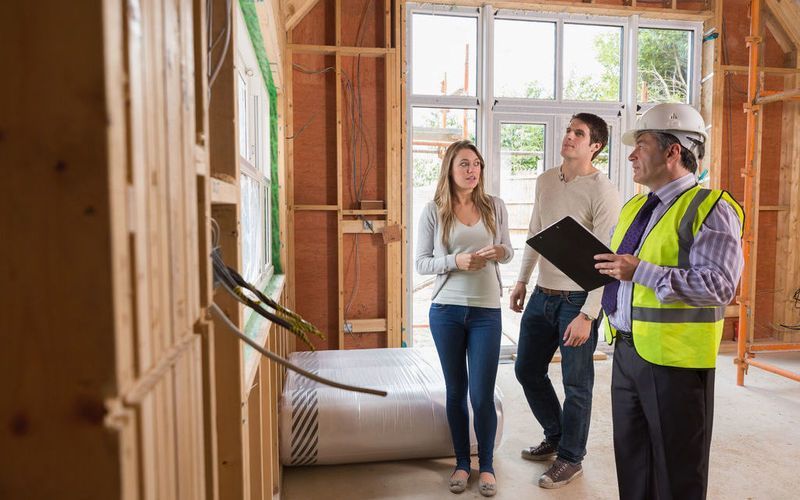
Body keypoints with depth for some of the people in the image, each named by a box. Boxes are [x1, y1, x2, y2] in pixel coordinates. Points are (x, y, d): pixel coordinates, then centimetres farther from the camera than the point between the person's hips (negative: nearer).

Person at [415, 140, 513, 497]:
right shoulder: (433, 211, -2)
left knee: (482, 395, 2)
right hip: (446, 310, 0)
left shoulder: (494, 207, 2)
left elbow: (507, 251, 12)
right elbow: (421, 263, -2)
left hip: (486, 311, 0)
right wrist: (456, 261, -20)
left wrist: (500, 253, -12)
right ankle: (462, 463, 31)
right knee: (455, 391, 13)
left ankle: (486, 465, 24)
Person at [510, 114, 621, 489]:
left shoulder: (602, 192, -15)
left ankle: (570, 458, 27)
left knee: (576, 384, 6)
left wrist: (587, 316, -21)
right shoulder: (545, 181, 6)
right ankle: (556, 437, 38)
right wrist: (522, 281, 18)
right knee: (527, 369, 16)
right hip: (542, 295, 7)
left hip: (577, 299, -7)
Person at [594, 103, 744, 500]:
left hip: (673, 360, -7)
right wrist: (598, 265, -1)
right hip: (626, 349, 8)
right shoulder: (634, 207, 14)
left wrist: (640, 272, -26)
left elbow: (719, 285, -23)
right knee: (631, 462, 20)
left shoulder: (711, 208, -12)